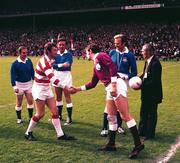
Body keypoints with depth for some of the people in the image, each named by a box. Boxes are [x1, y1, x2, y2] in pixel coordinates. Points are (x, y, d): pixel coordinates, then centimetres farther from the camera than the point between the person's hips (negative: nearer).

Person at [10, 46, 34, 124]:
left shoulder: (29, 61, -4)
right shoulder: (15, 63, -14)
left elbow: (32, 71, 7)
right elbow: (12, 75, -12)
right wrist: (14, 86, -18)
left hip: (28, 84, 3)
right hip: (19, 84, -3)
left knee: (30, 101, 2)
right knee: (19, 103, 8)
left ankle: (31, 117, 17)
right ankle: (19, 118, 23)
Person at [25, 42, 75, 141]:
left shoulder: (51, 60, 4)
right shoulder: (44, 61, -24)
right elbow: (52, 78, -34)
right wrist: (64, 87, -36)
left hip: (47, 89, 8)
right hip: (39, 89, -8)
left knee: (55, 111, 3)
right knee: (40, 114, -3)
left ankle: (60, 134, 7)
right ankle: (28, 133, 17)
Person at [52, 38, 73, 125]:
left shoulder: (68, 54, -7)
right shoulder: (55, 54, 5)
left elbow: (68, 64, -21)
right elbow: (53, 64, -8)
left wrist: (57, 65, -19)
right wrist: (62, 65, -22)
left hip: (66, 76, -5)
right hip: (57, 76, 5)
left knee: (67, 97, -4)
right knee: (58, 97, 14)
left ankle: (69, 118, 2)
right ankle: (59, 115, 29)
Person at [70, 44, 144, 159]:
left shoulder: (101, 56, 0)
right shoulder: (95, 65, 27)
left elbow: (112, 67, -15)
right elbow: (93, 84, 32)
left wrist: (113, 85, -22)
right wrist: (78, 89, 34)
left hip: (117, 85, -10)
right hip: (110, 90, 10)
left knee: (125, 115, -12)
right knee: (111, 117, 12)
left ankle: (138, 144, -9)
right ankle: (111, 144, 21)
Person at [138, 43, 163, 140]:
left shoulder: (155, 63, -23)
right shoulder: (147, 61, 6)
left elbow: (153, 81, -25)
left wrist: (141, 86, -22)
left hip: (153, 94, -9)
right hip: (146, 93, 9)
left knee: (151, 114, 4)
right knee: (143, 112, 18)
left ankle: (150, 134, 16)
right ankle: (142, 131, 31)